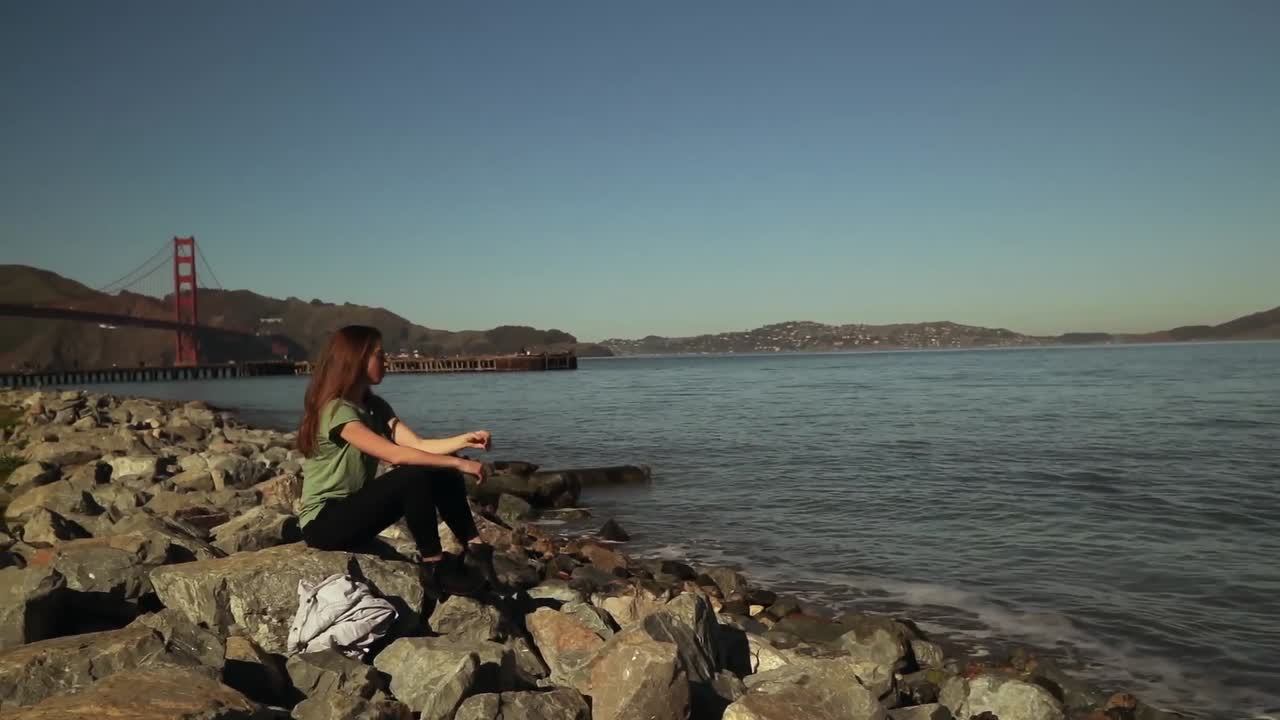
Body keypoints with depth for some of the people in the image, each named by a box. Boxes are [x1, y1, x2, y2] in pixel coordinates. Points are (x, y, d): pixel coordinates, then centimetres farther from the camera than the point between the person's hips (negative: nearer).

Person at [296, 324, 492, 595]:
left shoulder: (375, 406, 7)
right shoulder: (336, 410, -21)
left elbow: (418, 445, -4)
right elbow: (397, 455, -31)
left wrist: (465, 440, -19)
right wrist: (458, 462, -28)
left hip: (355, 507, 9)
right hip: (324, 522, -9)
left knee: (442, 474, -6)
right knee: (415, 477, -28)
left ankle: (476, 551, -4)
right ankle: (436, 567, -18)